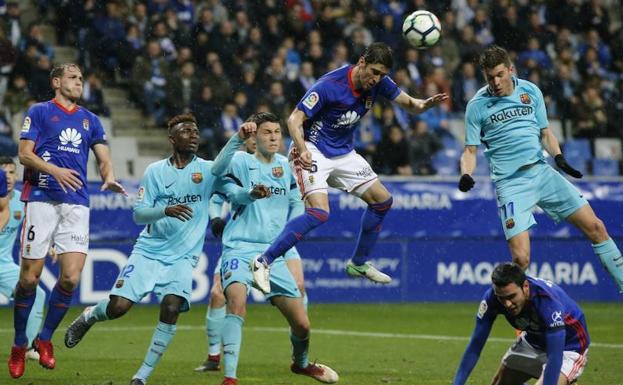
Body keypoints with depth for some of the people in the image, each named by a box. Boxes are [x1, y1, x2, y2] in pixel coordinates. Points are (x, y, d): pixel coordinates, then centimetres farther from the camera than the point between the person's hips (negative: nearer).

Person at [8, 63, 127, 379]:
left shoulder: (89, 119, 19)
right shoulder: (39, 112, 6)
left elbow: (104, 158, 15)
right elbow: (24, 154, -1)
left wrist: (109, 178, -8)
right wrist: (55, 170, -18)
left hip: (76, 203, 3)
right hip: (41, 199, -3)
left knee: (71, 278, -10)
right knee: (29, 278, -4)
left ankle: (45, 339, 9)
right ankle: (19, 345, 12)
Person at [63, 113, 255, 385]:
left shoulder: (204, 170, -1)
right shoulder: (155, 171, 2)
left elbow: (222, 162, -25)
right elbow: (138, 214, -2)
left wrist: (239, 137, -45)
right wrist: (166, 211, -22)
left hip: (182, 259, 0)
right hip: (148, 251, 0)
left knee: (171, 308, -21)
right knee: (118, 307, -10)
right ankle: (89, 316, 27)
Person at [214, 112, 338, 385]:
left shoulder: (285, 166, 13)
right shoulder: (240, 161, -1)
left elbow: (297, 203, 23)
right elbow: (228, 190, -16)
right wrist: (250, 193, -36)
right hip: (240, 247, -5)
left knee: (302, 324, 4)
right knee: (237, 301, -33)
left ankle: (300, 363, 39)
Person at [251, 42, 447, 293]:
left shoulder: (378, 83, -5)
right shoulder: (329, 85, -24)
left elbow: (408, 103, 4)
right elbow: (294, 119, -24)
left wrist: (426, 104, -21)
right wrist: (302, 150, -42)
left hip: (344, 154, 8)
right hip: (313, 152, -8)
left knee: (382, 200, 10)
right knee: (319, 213, -27)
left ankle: (358, 263, 25)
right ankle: (263, 262, -24)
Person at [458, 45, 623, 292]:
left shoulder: (531, 91, 7)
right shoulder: (477, 105, -1)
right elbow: (470, 151, 4)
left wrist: (558, 157, -1)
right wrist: (466, 175, -16)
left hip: (541, 172, 4)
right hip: (510, 183, -4)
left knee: (595, 227, -1)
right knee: (521, 259, -17)